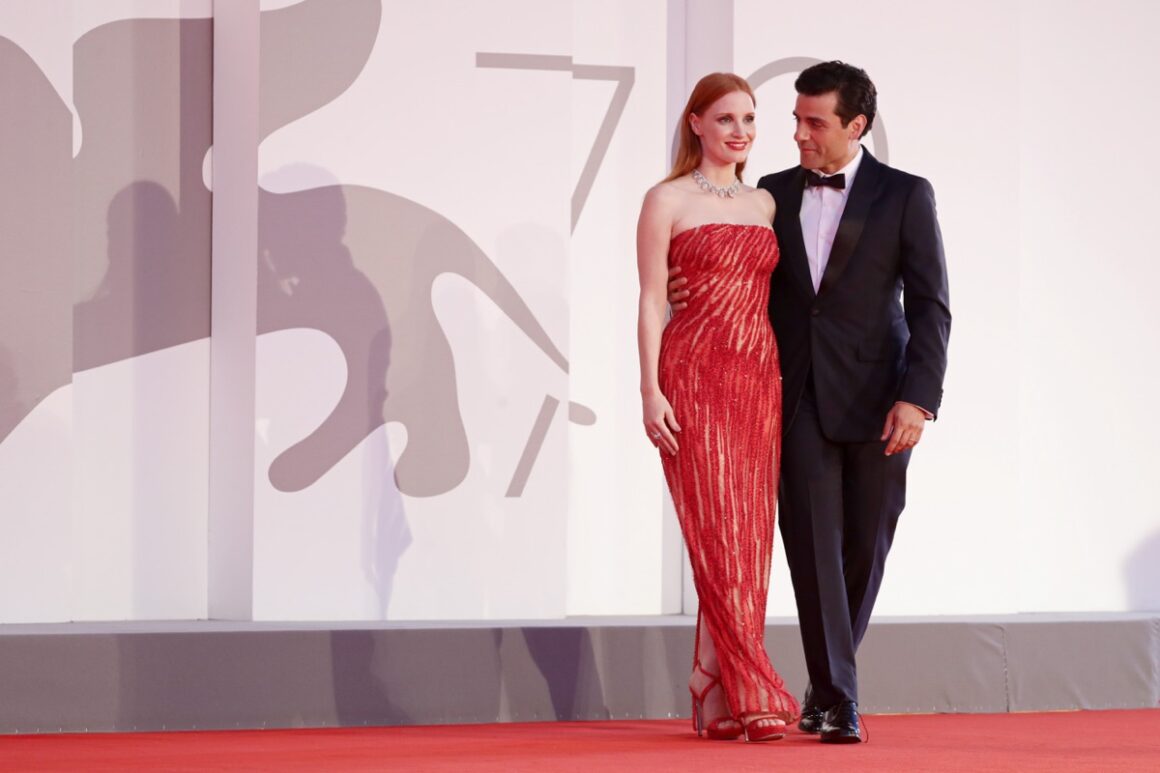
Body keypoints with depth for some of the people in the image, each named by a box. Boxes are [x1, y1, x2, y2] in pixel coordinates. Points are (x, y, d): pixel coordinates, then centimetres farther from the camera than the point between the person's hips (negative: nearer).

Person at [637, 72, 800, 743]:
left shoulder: (766, 205, 15)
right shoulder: (668, 201, 0)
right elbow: (651, 300, -3)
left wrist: (788, 383, 11)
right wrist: (650, 391, -11)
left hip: (759, 380, 6)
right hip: (695, 377, -6)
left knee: (750, 538, 3)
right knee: (718, 533, -9)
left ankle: (717, 696, 8)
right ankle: (754, 697, -10)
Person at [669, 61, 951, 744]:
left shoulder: (905, 196, -1)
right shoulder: (774, 194, 10)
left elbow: (930, 304, -5)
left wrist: (918, 398, -14)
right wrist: (699, 290, -2)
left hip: (875, 399, -2)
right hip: (798, 398, 2)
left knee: (864, 545, 5)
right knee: (813, 543, -8)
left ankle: (828, 683, 22)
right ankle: (839, 699, -9)